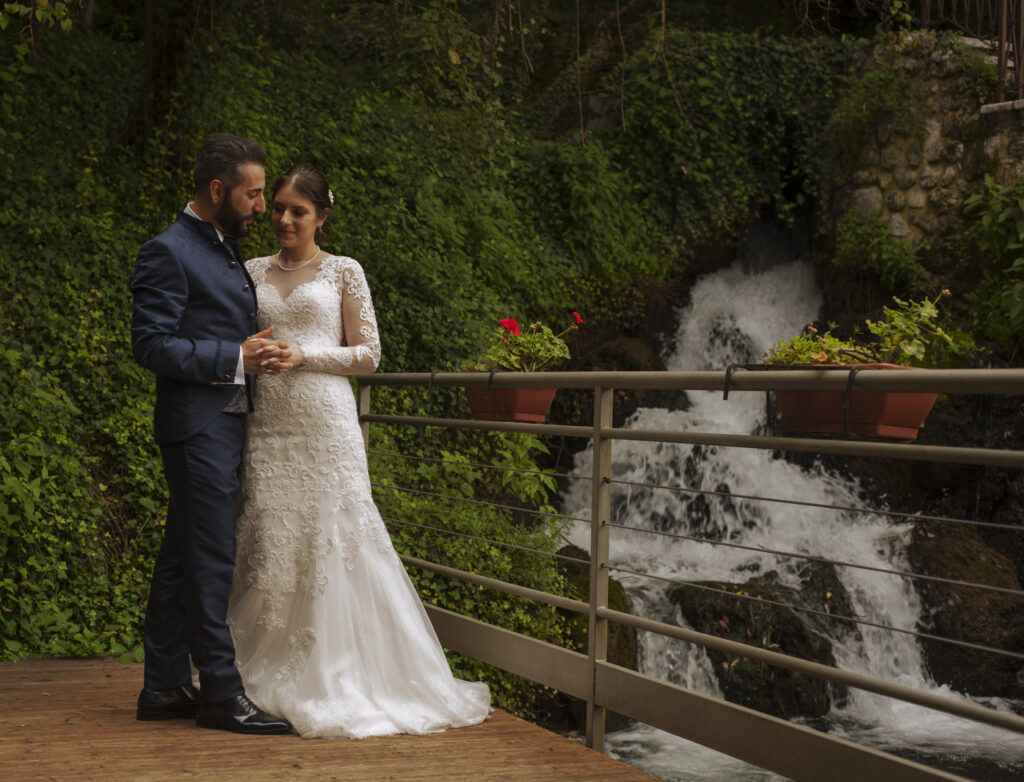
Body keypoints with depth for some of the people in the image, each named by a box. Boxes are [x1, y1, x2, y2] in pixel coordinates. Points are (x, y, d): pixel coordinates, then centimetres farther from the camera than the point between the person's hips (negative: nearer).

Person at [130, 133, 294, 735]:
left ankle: (165, 688, 18)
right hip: (197, 425, -9)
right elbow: (153, 345, -17)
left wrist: (261, 354, 9)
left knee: (182, 560, 12)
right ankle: (223, 695, -2)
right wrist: (237, 360, -18)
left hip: (226, 424, 9)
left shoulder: (226, 252, 19)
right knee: (210, 557, -7)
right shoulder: (168, 253, -11)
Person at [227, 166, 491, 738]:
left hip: (326, 421, -3)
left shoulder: (343, 272, 6)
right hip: (269, 426, 3)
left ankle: (333, 678, 4)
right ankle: (275, 676, 7)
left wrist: (303, 355, -9)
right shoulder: (254, 272, 15)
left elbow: (367, 354, 2)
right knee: (270, 545, -1)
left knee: (331, 541, -5)